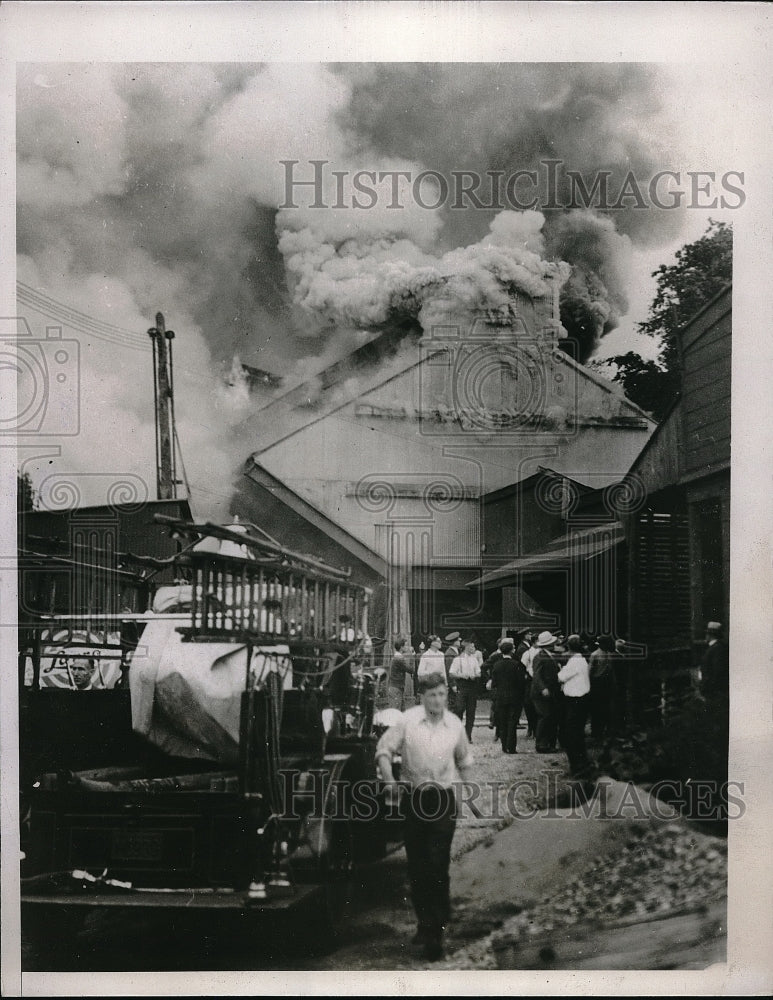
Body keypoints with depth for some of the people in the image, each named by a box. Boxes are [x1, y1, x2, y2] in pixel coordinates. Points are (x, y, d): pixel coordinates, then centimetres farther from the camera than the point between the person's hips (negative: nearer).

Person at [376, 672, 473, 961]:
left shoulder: (455, 724, 0)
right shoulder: (408, 720, -7)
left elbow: (464, 760, 17)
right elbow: (384, 749, -2)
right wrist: (390, 781, -16)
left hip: (443, 799, 0)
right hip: (413, 798, 1)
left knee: (438, 867, -7)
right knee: (416, 867, 8)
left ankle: (435, 932, -2)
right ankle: (425, 922, 25)